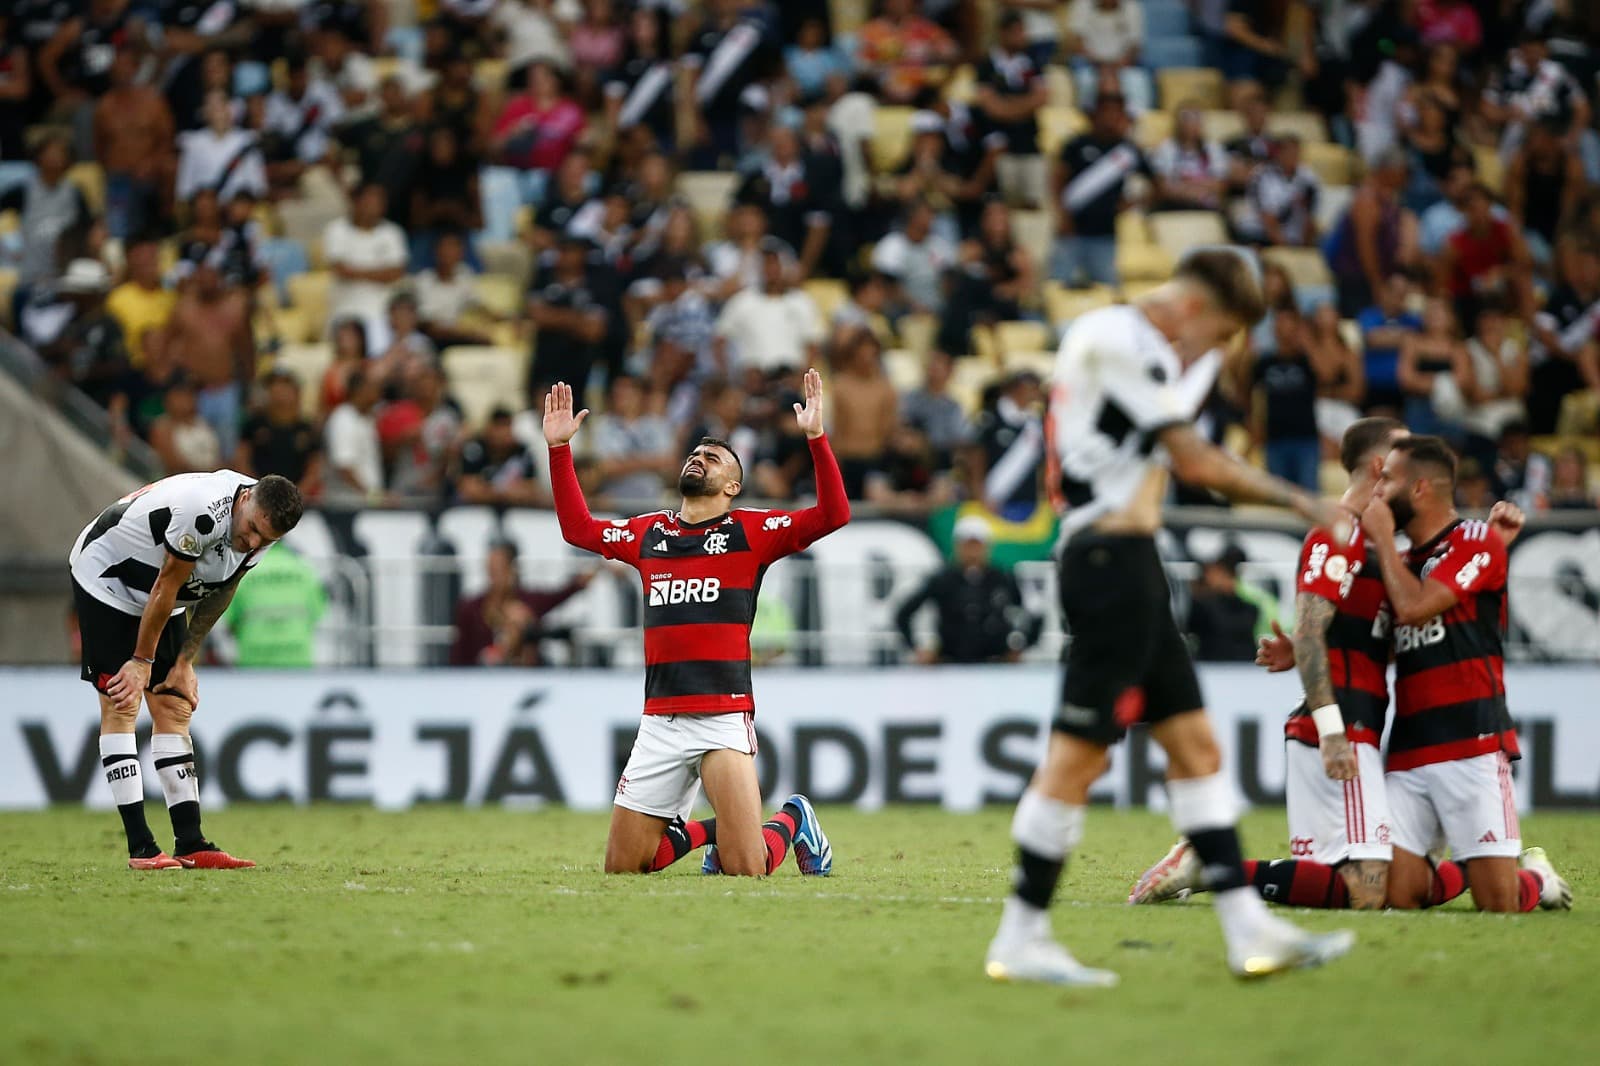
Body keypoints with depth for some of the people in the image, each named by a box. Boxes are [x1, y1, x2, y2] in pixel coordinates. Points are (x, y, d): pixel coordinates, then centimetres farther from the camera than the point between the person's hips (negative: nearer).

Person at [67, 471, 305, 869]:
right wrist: (142, 662, -15)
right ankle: (141, 848, -15)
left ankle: (191, 846, 1)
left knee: (175, 710, 2)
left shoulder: (262, 527, -11)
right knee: (121, 706, -12)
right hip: (106, 579, -8)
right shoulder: (204, 511, -37)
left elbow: (218, 595, 2)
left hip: (161, 603, 8)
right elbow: (165, 590, -26)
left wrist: (185, 662, 3)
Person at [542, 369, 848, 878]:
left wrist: (816, 437, -16)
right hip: (660, 723, 5)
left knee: (746, 870, -13)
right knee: (621, 868, 3)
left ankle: (793, 821, 19)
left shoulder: (750, 531, 3)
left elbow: (833, 514, -7)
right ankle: (707, 831, 29)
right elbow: (578, 528, 28)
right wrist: (559, 447, 21)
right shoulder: (648, 532, 17)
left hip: (724, 717, -5)